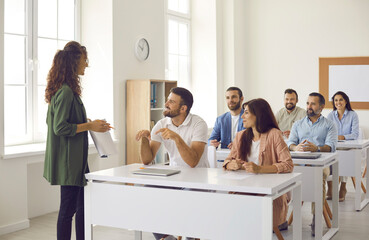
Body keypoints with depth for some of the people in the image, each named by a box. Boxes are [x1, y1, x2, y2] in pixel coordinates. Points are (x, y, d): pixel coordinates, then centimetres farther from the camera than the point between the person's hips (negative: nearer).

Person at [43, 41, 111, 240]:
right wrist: (89, 126, -17)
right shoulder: (66, 91, -19)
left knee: (83, 204, 16)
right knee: (69, 207, 0)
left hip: (75, 159, 11)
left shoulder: (61, 89, 13)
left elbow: (51, 121, 19)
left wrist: (85, 122, 17)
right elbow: (60, 128, -24)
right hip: (68, 159, -11)